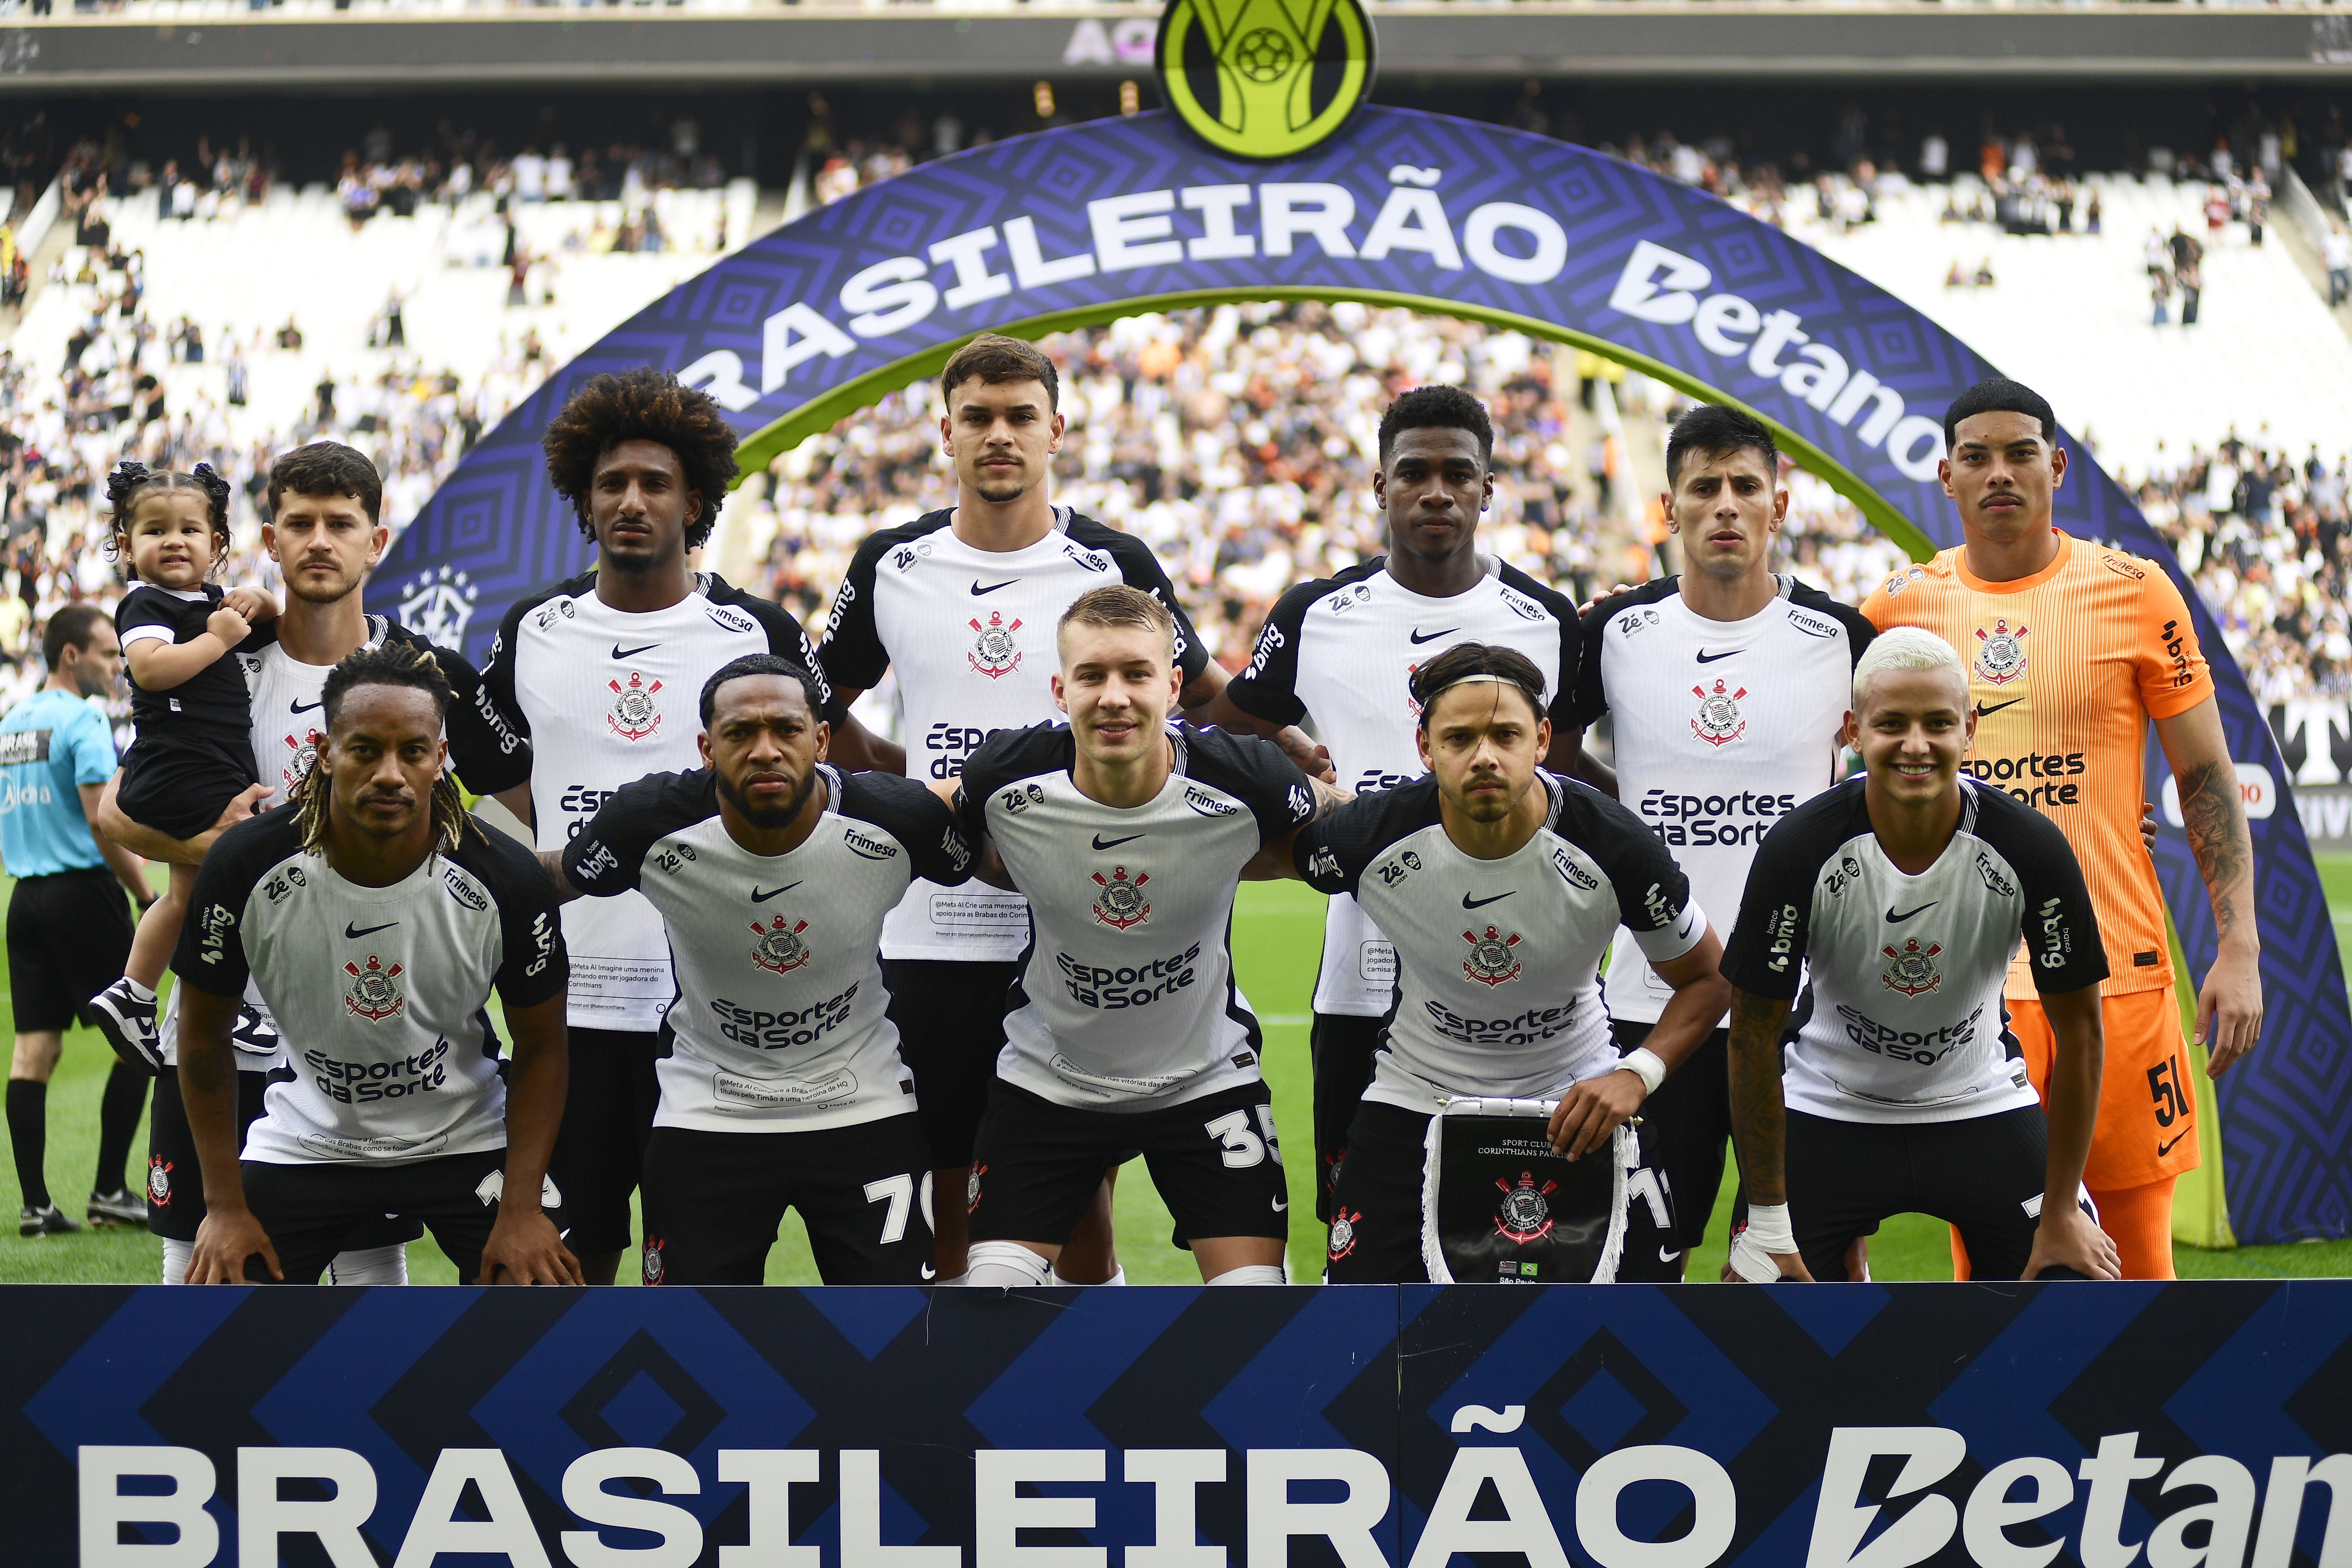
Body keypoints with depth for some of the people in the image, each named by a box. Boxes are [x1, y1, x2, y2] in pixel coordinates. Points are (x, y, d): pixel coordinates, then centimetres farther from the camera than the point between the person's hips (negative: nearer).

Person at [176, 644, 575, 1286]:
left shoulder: (506, 880, -20)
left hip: (468, 1136, 0)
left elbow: (541, 1046, -5)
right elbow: (205, 1033, -5)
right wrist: (225, 1206, -5)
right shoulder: (246, 866, -20)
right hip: (309, 1135, 0)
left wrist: (521, 1209, -12)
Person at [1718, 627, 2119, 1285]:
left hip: (1982, 1108, 1)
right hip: (1830, 1109, -1)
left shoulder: (2030, 848, -20)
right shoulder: (1798, 850, -23)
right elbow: (1754, 1034, -12)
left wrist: (2061, 1211, -6)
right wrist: (1768, 1220, -11)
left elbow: (2077, 1026, -8)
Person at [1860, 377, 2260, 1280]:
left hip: (2116, 972, -1)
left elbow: (2206, 778, 3)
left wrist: (2238, 947, -4)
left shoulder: (2133, 594, 0)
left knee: (2136, 1257, 2)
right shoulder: (1902, 606, 5)